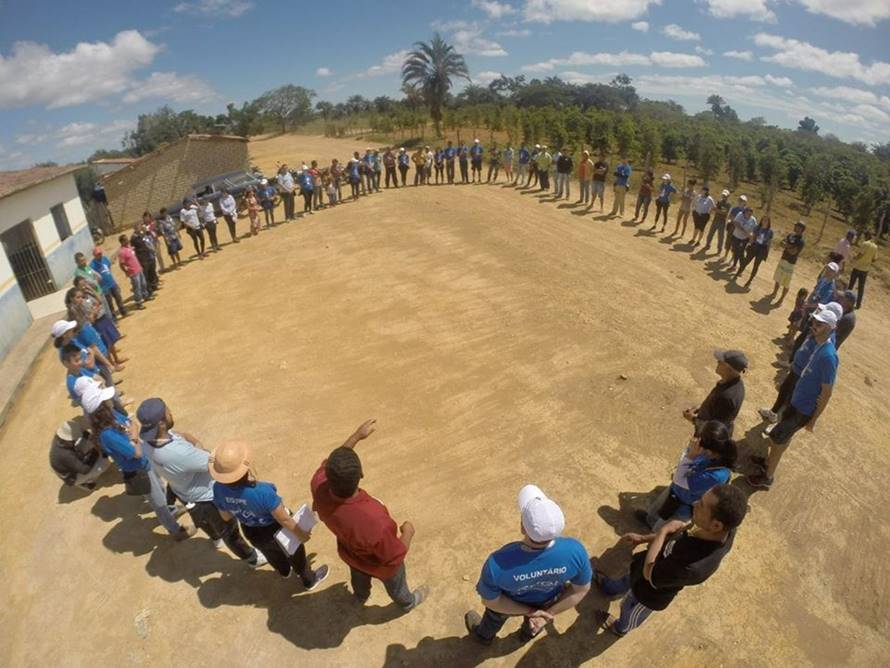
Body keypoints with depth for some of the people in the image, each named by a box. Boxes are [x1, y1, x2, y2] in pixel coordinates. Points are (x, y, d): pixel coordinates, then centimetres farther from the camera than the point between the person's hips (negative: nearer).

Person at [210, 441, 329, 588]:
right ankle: (309, 581, 57)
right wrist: (301, 534, -11)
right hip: (276, 532, -5)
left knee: (273, 555, 38)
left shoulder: (219, 489, -28)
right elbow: (284, 519, -28)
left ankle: (284, 571, 70)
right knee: (295, 555, 29)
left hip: (252, 533, 5)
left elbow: (226, 516, -7)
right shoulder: (263, 491, -44)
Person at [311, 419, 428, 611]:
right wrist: (408, 533, -12)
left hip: (350, 553, 4)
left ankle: (360, 596, 72)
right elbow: (395, 558, -30)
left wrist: (357, 435, -9)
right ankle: (408, 603, 65)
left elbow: (328, 465, -12)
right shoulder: (374, 522, -51)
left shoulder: (319, 486, -37)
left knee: (359, 576, 40)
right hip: (380, 564, -4)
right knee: (395, 585, 32)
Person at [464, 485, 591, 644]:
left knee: (496, 613, 35)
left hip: (513, 602, -1)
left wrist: (530, 612, -13)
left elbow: (490, 601, -23)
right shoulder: (574, 551, -39)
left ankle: (484, 635, 67)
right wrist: (548, 614, -10)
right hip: (548, 601, 2)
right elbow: (581, 589, -17)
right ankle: (529, 631, 71)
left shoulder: (498, 564, -45)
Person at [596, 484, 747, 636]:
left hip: (650, 592, -5)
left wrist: (663, 531, -26)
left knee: (630, 611, 31)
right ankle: (611, 588, 70)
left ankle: (621, 628, 64)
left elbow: (648, 573, -31)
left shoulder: (695, 565, -49)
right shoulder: (722, 528, -27)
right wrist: (643, 538, 1)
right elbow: (680, 536, -6)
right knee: (627, 580, 37)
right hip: (663, 567, 5)